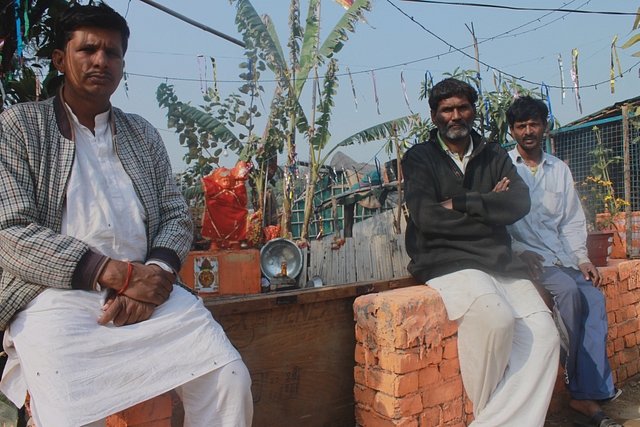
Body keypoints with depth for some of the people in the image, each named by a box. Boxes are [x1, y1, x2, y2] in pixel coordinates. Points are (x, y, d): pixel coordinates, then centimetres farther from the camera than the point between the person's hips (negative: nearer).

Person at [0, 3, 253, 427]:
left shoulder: (144, 134, 21)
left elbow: (177, 216, 14)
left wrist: (155, 275, -9)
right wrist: (116, 274, -16)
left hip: (146, 287, 4)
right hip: (56, 293, -3)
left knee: (230, 380, -17)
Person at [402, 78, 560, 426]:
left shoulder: (494, 156, 18)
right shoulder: (418, 158, 7)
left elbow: (519, 203, 0)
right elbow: (425, 216, -10)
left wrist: (460, 203, -10)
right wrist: (488, 207, -3)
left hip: (499, 261, 5)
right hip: (444, 261, -4)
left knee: (543, 334, -18)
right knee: (496, 318, -30)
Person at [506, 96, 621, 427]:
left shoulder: (559, 169, 18)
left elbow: (572, 220, 17)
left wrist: (582, 259, 2)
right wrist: (523, 255, -16)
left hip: (562, 254, 5)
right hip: (525, 255, -4)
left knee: (594, 298, -20)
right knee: (569, 291, -29)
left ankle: (588, 393, -18)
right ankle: (576, 382, -13)